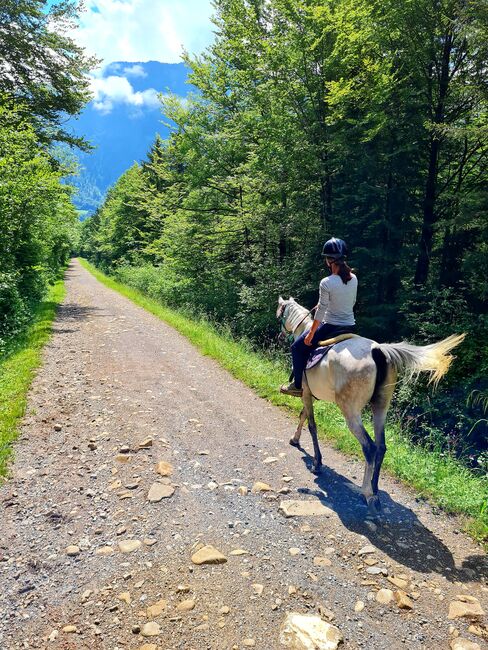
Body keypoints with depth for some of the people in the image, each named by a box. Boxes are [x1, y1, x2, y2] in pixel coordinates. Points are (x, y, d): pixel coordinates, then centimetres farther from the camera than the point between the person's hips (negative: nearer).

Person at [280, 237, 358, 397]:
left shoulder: (326, 283, -20)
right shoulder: (353, 279, 0)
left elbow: (320, 312, -17)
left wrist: (310, 334, -8)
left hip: (331, 327, -7)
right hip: (350, 327, 7)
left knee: (298, 347, 11)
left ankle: (298, 386, 17)